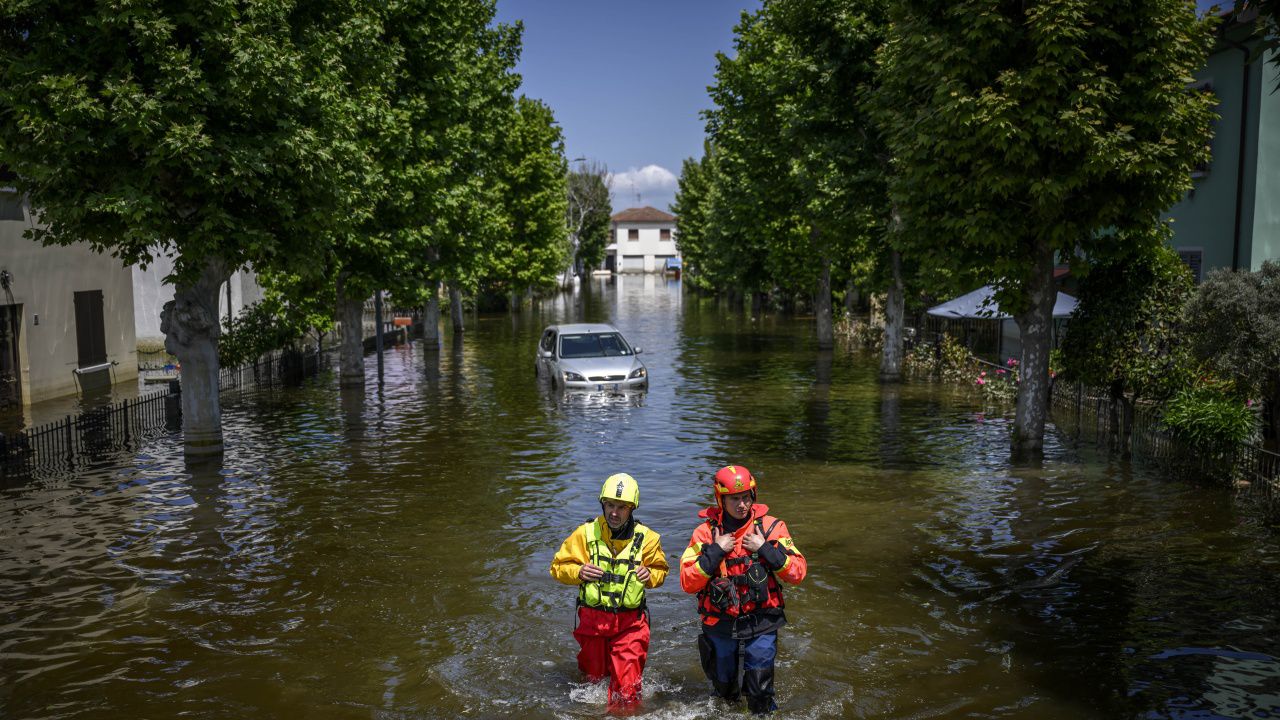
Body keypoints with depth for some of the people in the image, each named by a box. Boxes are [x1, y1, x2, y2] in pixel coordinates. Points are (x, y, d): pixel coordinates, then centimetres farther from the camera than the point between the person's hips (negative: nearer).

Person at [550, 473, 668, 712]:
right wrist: (578, 572, -19)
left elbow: (660, 569, 10)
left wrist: (650, 575, -12)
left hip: (630, 622, -1)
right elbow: (558, 567, 0)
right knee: (592, 677, 20)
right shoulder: (586, 533, -7)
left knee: (627, 687, -8)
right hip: (592, 619, 1)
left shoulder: (646, 538, -4)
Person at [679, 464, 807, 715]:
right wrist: (715, 551, -18)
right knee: (724, 691, 18)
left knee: (760, 696, 1)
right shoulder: (706, 532, -5)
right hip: (720, 626, 1)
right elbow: (687, 582, -11)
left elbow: (798, 572, -9)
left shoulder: (771, 527, -5)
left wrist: (765, 549, -18)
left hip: (761, 626, -1)